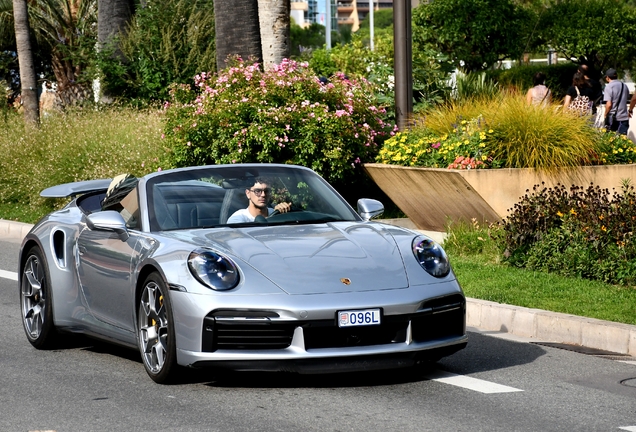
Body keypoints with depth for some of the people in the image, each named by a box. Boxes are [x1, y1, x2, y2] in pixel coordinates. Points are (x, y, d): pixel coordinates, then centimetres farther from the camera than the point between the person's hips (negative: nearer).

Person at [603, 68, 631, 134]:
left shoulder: (609, 86, -9)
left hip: (613, 118, -5)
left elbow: (609, 104, -15)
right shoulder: (624, 86, 10)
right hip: (624, 117, 5)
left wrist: (605, 115, -3)